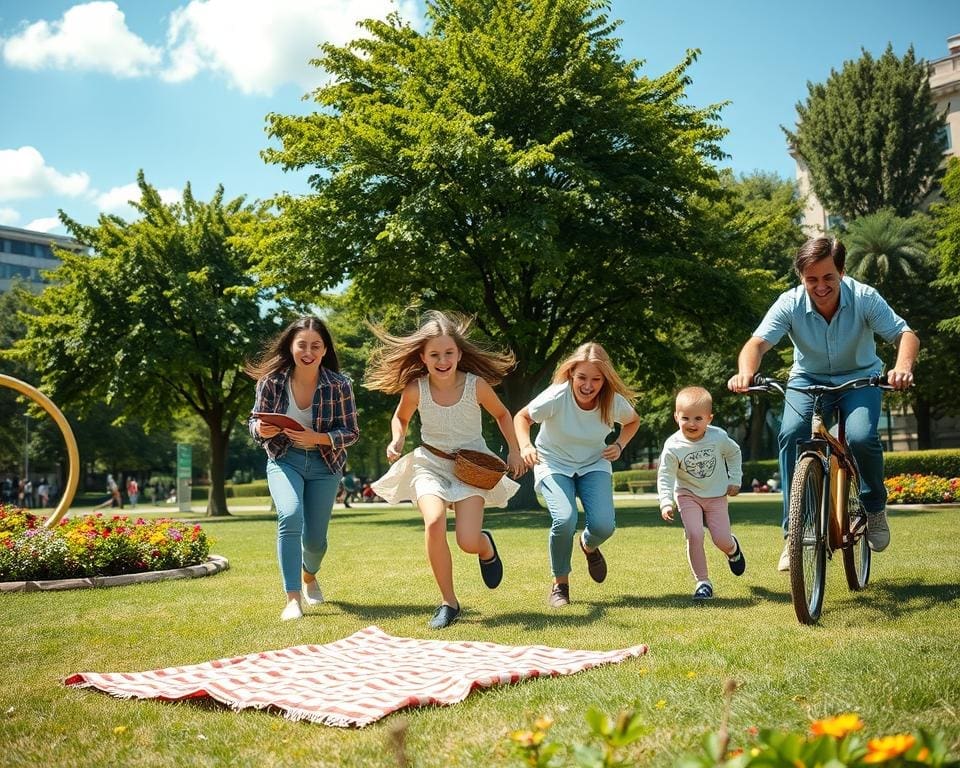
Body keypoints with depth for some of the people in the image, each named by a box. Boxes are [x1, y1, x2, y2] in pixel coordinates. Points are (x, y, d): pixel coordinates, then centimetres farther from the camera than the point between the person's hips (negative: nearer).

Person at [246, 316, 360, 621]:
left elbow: (351, 432, -10)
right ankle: (292, 598, -20)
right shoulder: (271, 380, -14)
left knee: (315, 538, 5)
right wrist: (260, 429, -26)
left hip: (324, 464, 1)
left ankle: (310, 576, 43)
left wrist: (316, 438, -27)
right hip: (284, 461, 0)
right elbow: (255, 421, -2)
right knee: (290, 516, -28)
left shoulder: (339, 385, -16)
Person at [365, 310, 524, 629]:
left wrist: (514, 450, 0)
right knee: (434, 522, -28)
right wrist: (397, 440, -9)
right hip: (430, 463, 1)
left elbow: (502, 415, 6)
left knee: (468, 542, -18)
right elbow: (401, 417, 11)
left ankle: (486, 546, 25)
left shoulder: (476, 385, -13)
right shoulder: (415, 389, -11)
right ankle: (448, 602, -8)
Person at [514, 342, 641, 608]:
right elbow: (522, 417, -10)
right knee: (565, 520, -28)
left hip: (594, 465, 2)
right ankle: (560, 583, -1)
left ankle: (589, 546, 23)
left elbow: (633, 421, 6)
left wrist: (619, 446, -11)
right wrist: (525, 446, -28)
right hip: (554, 465, -2)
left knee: (604, 525, -19)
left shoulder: (614, 402, -19)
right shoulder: (556, 397, -28)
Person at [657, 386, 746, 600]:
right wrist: (666, 503, -30)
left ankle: (733, 548, 34)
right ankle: (702, 581, -3)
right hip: (688, 495, -1)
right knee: (694, 535, -19)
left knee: (722, 540, -5)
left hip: (716, 495, 1)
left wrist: (735, 480, 3)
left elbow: (734, 453, 5)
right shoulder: (673, 446, -21)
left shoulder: (718, 437, -16)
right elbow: (665, 477, -18)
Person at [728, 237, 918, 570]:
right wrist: (746, 372, -52)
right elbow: (758, 342, -29)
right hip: (809, 380, 1)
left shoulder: (864, 297, -19)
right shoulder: (790, 303, -19)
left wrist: (903, 366, -46)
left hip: (860, 378, -1)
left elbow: (905, 334, -22)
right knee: (790, 434, -27)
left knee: (861, 437, -29)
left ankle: (875, 507, 5)